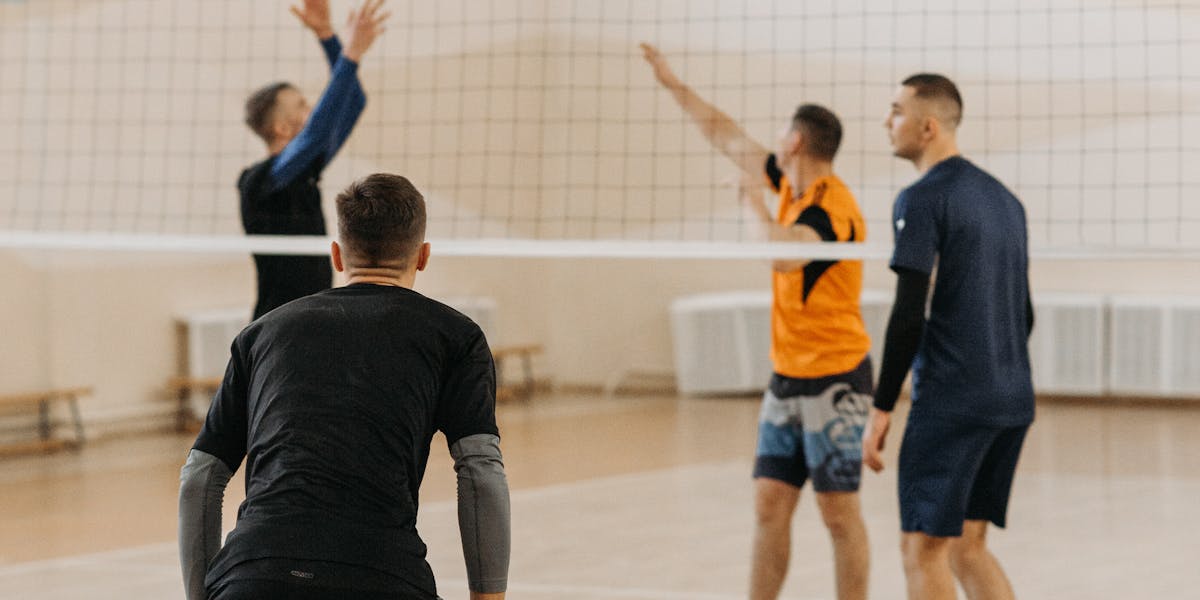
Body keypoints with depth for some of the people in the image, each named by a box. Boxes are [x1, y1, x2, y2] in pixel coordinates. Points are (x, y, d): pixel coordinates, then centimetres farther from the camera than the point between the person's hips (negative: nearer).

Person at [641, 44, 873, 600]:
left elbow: (784, 257, -35)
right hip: (787, 376, 8)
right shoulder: (793, 185, 8)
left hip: (834, 379, -8)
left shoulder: (832, 207, -17)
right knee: (769, 506, 6)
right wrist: (673, 83, 26)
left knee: (840, 514, -2)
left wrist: (757, 205, -16)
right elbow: (726, 136, 20)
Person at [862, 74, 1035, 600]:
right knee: (968, 546, 14)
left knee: (923, 548, -1)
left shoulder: (922, 200, -10)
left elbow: (909, 315, -16)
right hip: (1012, 399, 8)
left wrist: (881, 409, -12)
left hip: (949, 402, -8)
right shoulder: (1004, 198, 16)